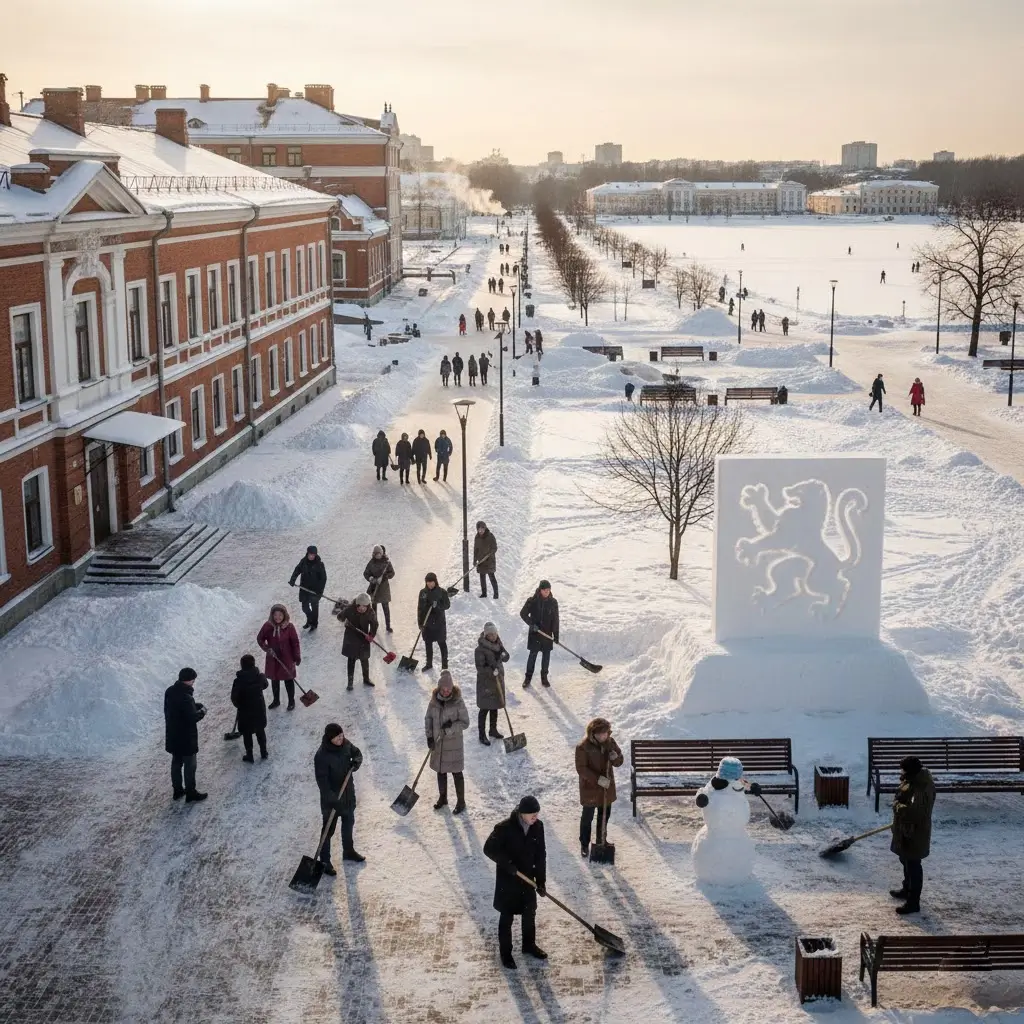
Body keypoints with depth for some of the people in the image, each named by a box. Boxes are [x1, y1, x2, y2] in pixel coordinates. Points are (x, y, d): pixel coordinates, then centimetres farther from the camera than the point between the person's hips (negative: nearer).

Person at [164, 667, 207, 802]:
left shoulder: (170, 691, -1)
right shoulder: (186, 697, -29)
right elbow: (192, 718, -26)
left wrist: (195, 706, 4)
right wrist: (202, 712, -8)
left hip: (173, 736, 8)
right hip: (186, 738, -8)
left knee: (176, 763, 20)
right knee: (190, 765, 6)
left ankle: (177, 790, 32)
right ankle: (191, 794, 16)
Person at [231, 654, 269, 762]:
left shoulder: (238, 681, -23)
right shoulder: (260, 676, -15)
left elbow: (234, 698, -15)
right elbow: (265, 685, 8)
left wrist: (239, 706, 4)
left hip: (245, 712, -3)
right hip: (259, 709, 3)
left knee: (247, 734, 14)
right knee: (260, 731, 21)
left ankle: (249, 756, 23)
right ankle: (264, 753, 32)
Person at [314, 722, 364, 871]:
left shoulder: (345, 744, -9)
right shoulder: (321, 756, -28)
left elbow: (357, 752, 10)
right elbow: (322, 781, -27)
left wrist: (356, 761, -13)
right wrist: (332, 799, -31)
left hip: (348, 793, 7)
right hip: (331, 797, -7)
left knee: (349, 823, 25)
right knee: (329, 829, 6)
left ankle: (348, 851, 46)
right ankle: (324, 861, 20)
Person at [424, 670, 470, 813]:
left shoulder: (458, 702, -17)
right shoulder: (434, 700, -5)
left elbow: (465, 723, -13)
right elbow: (428, 719, 5)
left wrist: (452, 726, -28)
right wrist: (429, 736, -5)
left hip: (453, 743, -4)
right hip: (437, 743, 4)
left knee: (457, 773, 6)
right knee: (440, 771, 18)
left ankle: (461, 801, 20)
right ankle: (442, 798, 36)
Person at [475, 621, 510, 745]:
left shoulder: (498, 643, 2)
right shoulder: (481, 649, -19)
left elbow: (506, 657, 6)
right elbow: (480, 667, -20)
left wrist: (503, 655, -16)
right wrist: (492, 671, -32)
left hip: (498, 679, 7)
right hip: (486, 681, -7)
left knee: (495, 706, 19)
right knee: (484, 709, 0)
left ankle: (493, 730, 35)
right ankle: (482, 735, 8)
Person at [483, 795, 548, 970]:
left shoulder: (538, 826, -10)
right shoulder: (504, 828, -25)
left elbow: (540, 855, -2)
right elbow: (489, 849, -18)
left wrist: (541, 881, -3)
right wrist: (506, 864, -26)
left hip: (528, 878, 5)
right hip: (508, 880, -5)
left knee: (530, 913, 20)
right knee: (507, 918, 10)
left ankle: (529, 945, 41)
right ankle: (505, 952, 27)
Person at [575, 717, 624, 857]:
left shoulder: (610, 742, -5)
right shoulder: (583, 747, -21)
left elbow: (619, 761, 2)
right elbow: (581, 769, -20)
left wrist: (616, 757, -23)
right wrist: (598, 779, -29)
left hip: (607, 786, 5)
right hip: (590, 787, -5)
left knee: (604, 815, 18)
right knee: (587, 817, 7)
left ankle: (601, 841, 36)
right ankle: (584, 845, 24)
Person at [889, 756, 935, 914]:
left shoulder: (922, 788, -29)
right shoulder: (913, 781, 2)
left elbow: (914, 812, -34)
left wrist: (898, 806, -23)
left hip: (915, 833, -10)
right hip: (906, 830, 10)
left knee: (913, 866, 1)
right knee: (906, 862, 26)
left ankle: (913, 902, 12)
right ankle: (907, 890, 44)